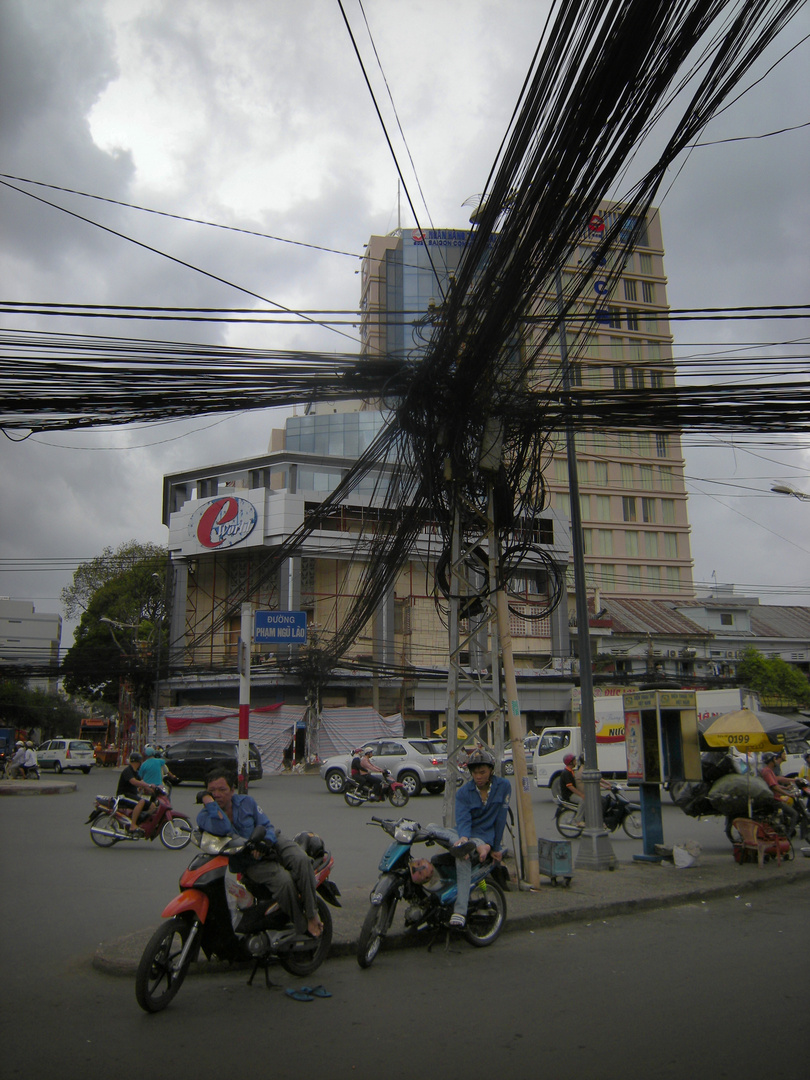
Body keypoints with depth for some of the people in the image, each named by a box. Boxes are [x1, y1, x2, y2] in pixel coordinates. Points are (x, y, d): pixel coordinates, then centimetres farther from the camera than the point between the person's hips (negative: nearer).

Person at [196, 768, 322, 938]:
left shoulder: (246, 802, 0)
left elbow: (267, 826, 1)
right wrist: (208, 801, -26)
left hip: (271, 842, 3)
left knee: (301, 860, -29)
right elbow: (223, 829, -30)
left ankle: (312, 914, -15)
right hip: (251, 861, -3)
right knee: (284, 880, -31)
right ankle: (303, 928, -12)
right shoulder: (205, 816, -8)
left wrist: (265, 843, -21)